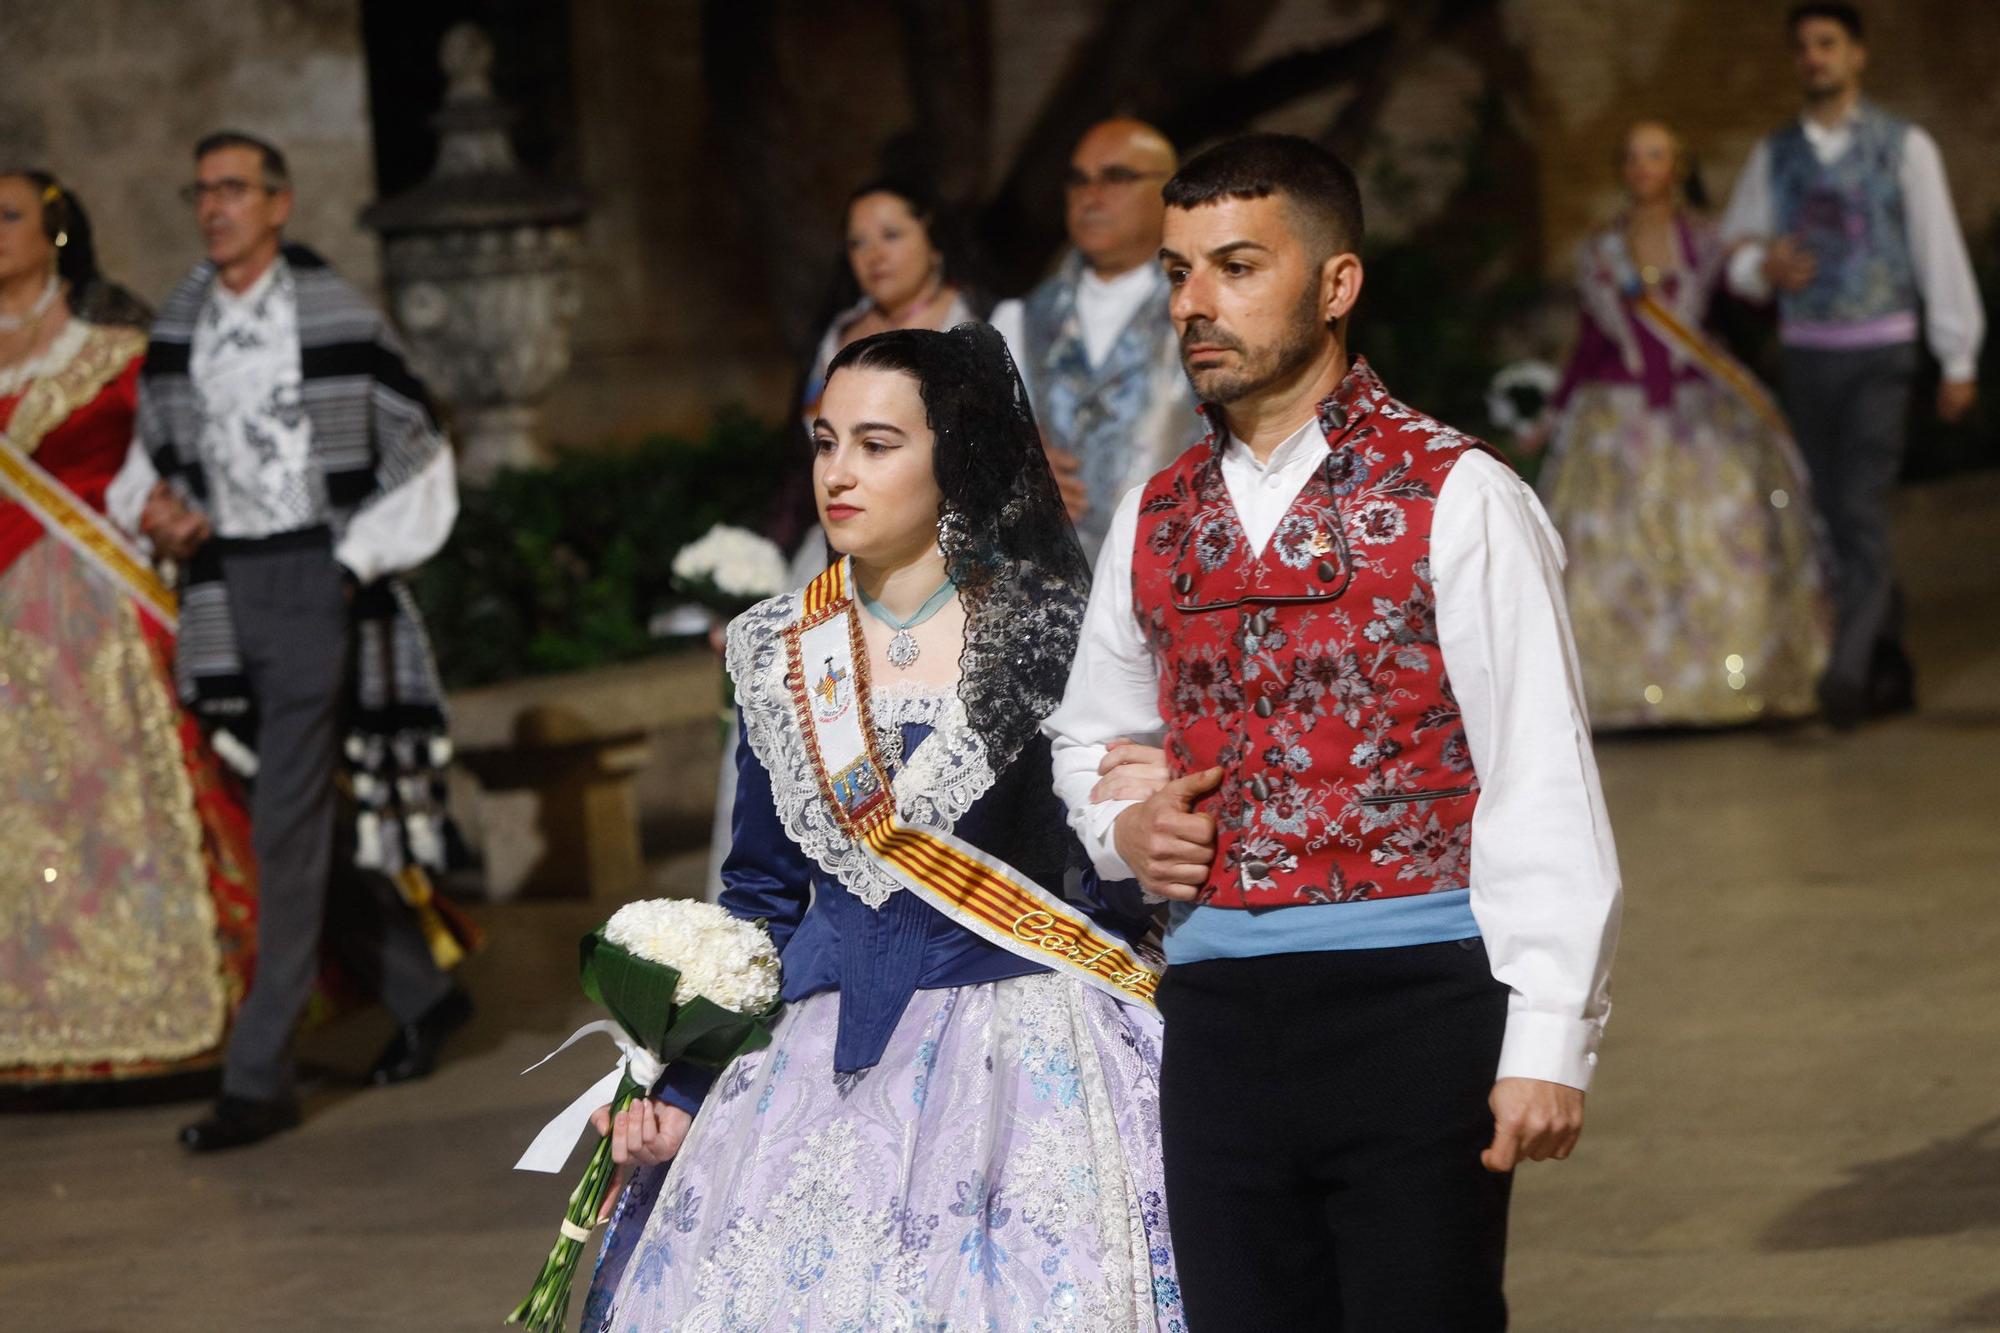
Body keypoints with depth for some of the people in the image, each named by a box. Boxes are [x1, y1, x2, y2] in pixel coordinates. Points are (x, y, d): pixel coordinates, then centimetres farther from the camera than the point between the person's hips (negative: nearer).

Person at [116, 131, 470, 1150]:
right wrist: (151, 506, -1)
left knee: (287, 823, -9)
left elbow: (418, 465, 0)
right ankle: (420, 992, 31)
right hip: (220, 587, 6)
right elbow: (153, 446, 20)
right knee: (310, 816, 12)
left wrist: (353, 565, -8)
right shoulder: (176, 327, 8)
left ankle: (260, 1076, -8)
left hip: (318, 580, -6)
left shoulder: (338, 320, -6)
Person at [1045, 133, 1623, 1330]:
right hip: (1218, 1012, 5)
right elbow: (1090, 734, 29)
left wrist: (1546, 1043, -13)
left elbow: (1542, 785, -8)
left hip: (1416, 1007, -5)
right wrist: (1118, 827, 6)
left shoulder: (1454, 499, -4)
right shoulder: (1154, 521, 13)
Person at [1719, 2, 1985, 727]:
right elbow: (1733, 253, 9)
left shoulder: (1905, 148, -4)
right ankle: (1892, 671, 19)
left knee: (1863, 512, -16)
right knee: (1836, 522, 7)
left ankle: (1847, 672, -23)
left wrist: (1959, 362, -3)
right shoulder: (1772, 157, 6)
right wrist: (1763, 269, -17)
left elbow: (1940, 253, -3)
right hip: (1806, 358, 4)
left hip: (1880, 355, -4)